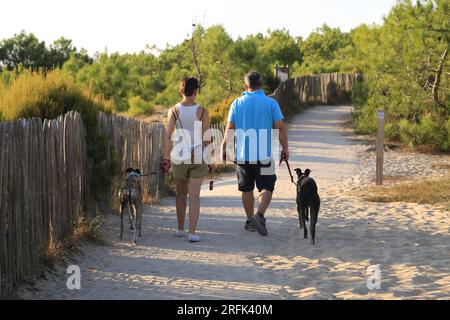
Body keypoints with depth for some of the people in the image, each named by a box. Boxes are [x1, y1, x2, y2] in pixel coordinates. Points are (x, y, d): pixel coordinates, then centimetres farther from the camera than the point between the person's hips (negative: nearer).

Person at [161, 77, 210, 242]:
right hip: (198, 156, -1)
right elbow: (206, 138, -1)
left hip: (179, 156, 1)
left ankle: (180, 229, 25)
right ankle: (192, 232, -10)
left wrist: (166, 157, -2)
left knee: (181, 194, 17)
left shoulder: (173, 111, -2)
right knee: (194, 196, -2)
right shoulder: (202, 112, -4)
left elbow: (168, 136, -6)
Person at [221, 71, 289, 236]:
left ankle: (250, 221, 22)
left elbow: (229, 128, 1)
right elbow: (280, 127, -6)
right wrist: (285, 148, 3)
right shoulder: (271, 103, -3)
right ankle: (260, 215, -17)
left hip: (242, 154, 2)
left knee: (247, 189, 14)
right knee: (266, 188, 4)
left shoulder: (237, 103, 1)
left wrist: (224, 147, 13)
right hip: (264, 154, -2)